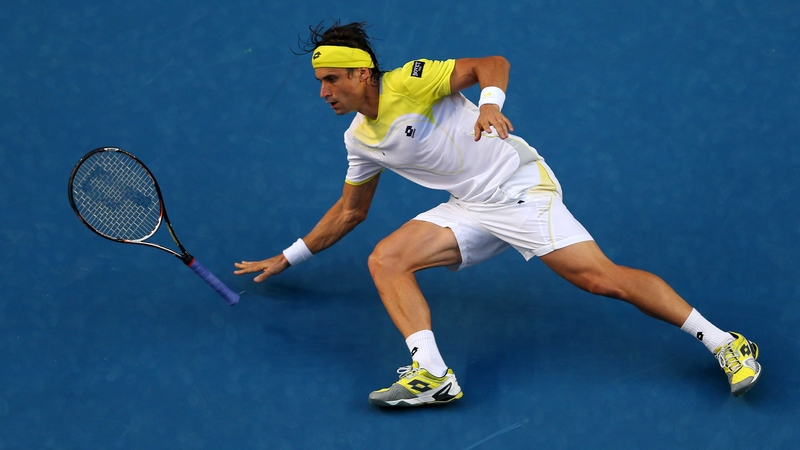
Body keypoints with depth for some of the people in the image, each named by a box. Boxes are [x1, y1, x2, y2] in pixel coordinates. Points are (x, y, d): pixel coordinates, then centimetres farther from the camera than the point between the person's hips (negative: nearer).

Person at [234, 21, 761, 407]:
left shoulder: (409, 81, -12)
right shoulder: (360, 140, 10)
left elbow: (492, 64, -16)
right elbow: (350, 211, 23)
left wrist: (490, 103, -37)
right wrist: (289, 258, 26)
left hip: (521, 186, -7)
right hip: (471, 210, 7)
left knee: (602, 277, -18)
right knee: (385, 260, -11)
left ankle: (723, 343, -11)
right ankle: (432, 375, -21)